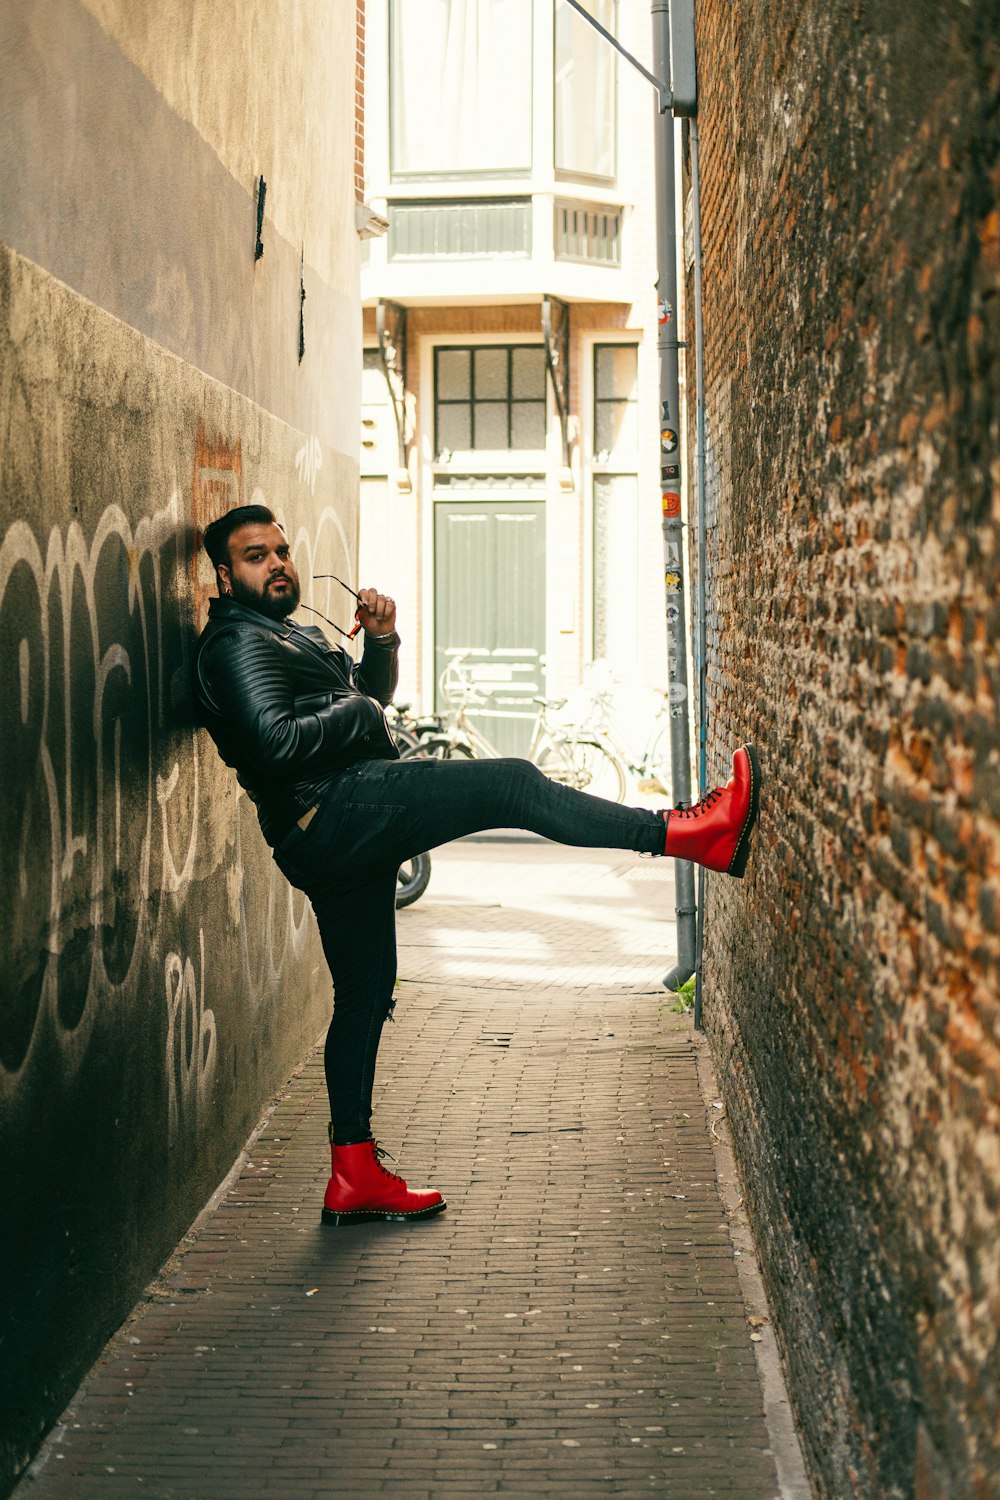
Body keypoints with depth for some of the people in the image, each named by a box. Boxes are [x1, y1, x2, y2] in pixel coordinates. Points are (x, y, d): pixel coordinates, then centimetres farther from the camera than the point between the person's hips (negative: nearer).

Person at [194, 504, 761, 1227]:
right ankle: (686, 833, -19)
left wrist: (381, 640, 7)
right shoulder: (237, 643, -6)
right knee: (510, 783, -17)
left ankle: (355, 1179, 14)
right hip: (339, 808, -11)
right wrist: (354, 712, -7)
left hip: (331, 837, 11)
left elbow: (371, 694, 28)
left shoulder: (289, 633, 27)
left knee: (365, 990, 11)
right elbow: (274, 742, -22)